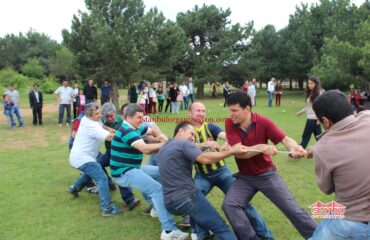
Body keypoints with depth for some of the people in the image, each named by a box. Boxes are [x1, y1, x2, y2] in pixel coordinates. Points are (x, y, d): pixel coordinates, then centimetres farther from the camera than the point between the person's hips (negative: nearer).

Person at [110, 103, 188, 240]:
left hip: (132, 168, 11)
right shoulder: (127, 131, -22)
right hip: (124, 173, -11)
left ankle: (157, 207, 24)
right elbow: (145, 149, -33)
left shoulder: (134, 128, 11)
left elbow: (152, 130, 19)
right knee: (157, 189, -23)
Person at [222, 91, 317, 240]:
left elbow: (285, 139, -20)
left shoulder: (263, 122, -16)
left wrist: (294, 148, -44)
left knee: (291, 208, 1)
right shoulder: (230, 124, -13)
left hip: (266, 174, -1)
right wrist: (262, 147, -38)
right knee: (229, 205, -19)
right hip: (245, 177, 2)